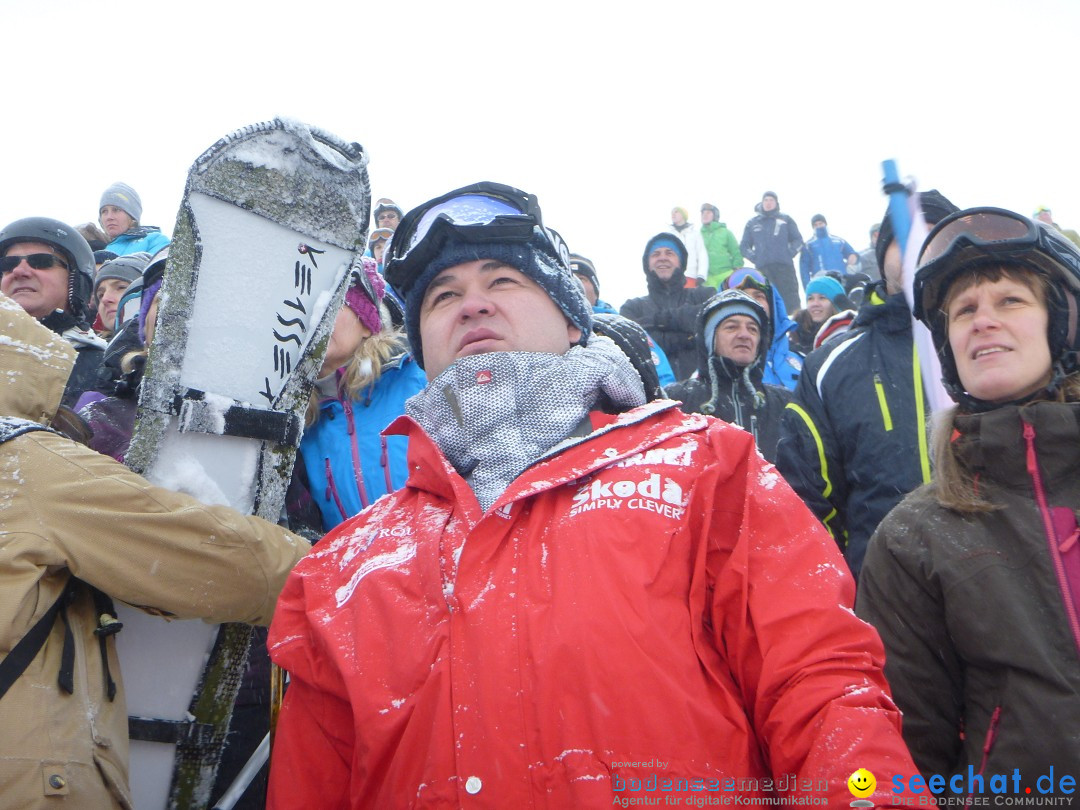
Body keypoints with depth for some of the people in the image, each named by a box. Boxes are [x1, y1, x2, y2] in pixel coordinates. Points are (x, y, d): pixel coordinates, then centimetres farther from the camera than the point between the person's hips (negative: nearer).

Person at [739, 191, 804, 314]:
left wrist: (789, 253, -2)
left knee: (791, 302, -6)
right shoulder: (752, 223, 16)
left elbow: (798, 240, 14)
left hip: (784, 266, -1)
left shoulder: (786, 220, 15)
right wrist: (754, 257, 2)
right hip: (762, 268, 1)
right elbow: (744, 246, 17)